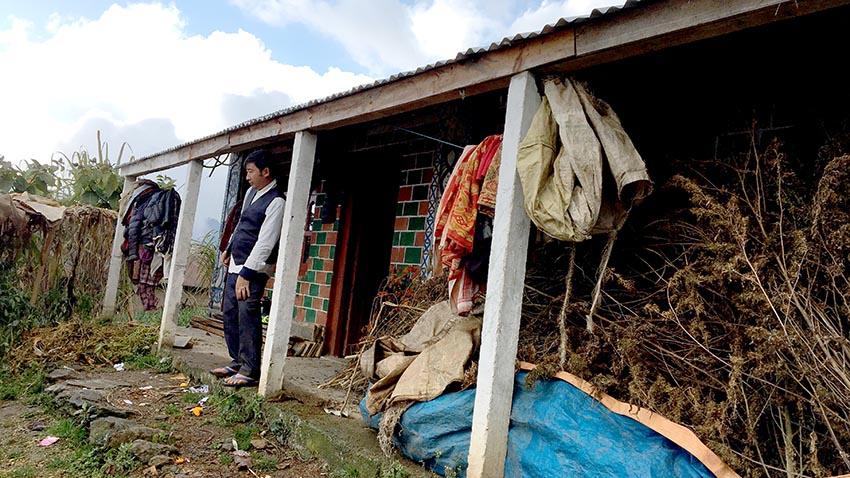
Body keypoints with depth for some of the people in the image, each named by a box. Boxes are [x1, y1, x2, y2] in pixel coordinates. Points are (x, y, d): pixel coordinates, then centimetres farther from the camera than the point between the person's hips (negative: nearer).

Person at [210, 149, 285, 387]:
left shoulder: (275, 202, -18)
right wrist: (229, 249, 28)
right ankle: (237, 362, 26)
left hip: (254, 269, -9)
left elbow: (265, 243, -23)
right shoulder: (251, 192, 11)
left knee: (247, 316, -9)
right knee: (229, 313, 14)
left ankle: (250, 371, 0)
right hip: (236, 265, 9)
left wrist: (246, 274, -26)